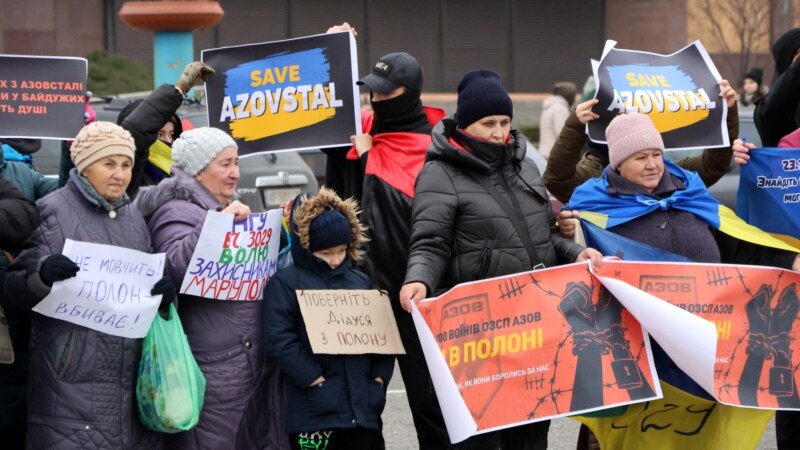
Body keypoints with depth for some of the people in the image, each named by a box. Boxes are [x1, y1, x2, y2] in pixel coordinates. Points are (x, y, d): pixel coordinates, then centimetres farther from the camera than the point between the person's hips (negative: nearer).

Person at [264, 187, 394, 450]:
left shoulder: (361, 282, 16)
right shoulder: (285, 283, -2)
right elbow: (279, 339, -11)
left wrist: (380, 374, 3)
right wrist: (311, 376, -17)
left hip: (363, 405, 5)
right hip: (315, 407, -5)